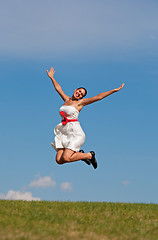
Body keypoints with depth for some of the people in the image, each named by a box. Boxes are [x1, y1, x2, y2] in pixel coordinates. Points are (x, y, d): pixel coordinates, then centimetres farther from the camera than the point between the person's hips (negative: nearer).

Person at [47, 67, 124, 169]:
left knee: (66, 158, -21)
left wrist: (115, 90, -4)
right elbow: (58, 88, 32)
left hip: (74, 131, -6)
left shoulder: (80, 102, 3)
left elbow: (98, 97, -1)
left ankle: (90, 155, 3)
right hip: (63, 131, 6)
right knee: (59, 160, -8)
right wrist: (51, 77, 43)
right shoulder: (67, 100, 17)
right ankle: (79, 154, 18)